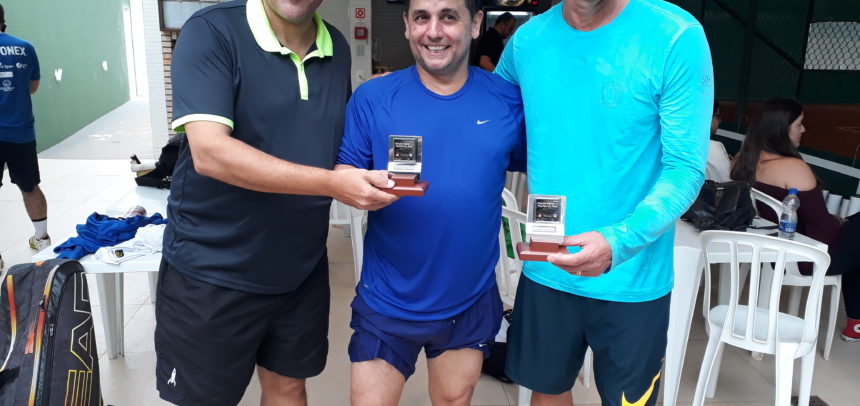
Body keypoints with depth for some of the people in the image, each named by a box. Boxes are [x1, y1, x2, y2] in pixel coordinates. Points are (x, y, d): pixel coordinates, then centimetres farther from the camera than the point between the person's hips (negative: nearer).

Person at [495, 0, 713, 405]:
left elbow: (686, 168, -16)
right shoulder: (528, 39, -1)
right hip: (545, 269, 3)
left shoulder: (677, 37, -14)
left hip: (631, 278, -3)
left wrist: (618, 243, -30)